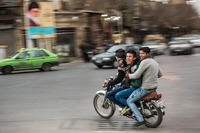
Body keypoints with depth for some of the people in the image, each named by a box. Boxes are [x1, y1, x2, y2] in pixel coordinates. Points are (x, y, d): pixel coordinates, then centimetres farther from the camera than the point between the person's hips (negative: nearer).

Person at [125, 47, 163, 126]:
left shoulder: (145, 62, -17)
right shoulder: (155, 62, 12)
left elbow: (136, 75, -22)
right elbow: (160, 74, 24)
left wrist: (129, 75, -4)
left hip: (146, 88, -10)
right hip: (154, 86, 10)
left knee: (129, 101, -1)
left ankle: (140, 119, -8)